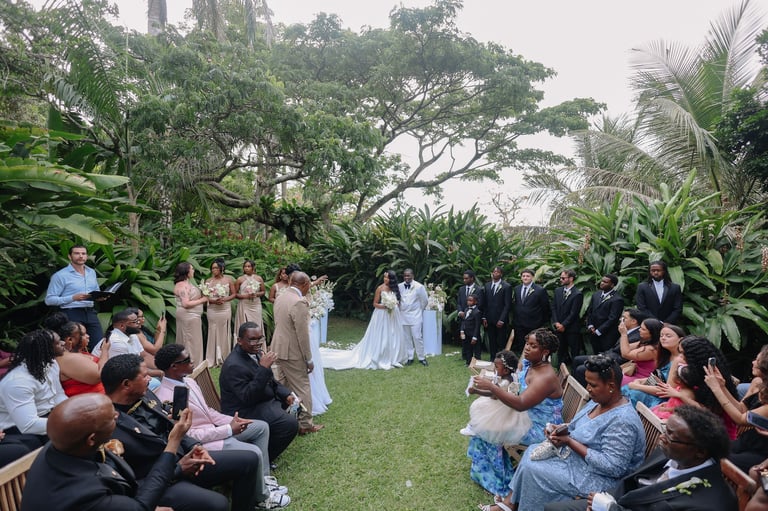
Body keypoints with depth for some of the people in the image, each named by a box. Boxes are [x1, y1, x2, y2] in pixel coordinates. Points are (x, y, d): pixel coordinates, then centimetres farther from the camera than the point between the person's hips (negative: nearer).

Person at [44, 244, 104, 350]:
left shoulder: (92, 272, 15)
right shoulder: (60, 275, -4)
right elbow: (49, 300, -7)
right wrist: (73, 298, -19)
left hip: (90, 313, 5)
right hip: (72, 314, -5)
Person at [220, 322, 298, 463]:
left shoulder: (255, 352, 0)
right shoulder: (234, 366, -27)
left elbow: (270, 381, 13)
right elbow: (248, 397, -31)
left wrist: (286, 393, -2)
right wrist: (264, 368, -37)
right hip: (245, 412, -9)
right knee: (291, 424, -20)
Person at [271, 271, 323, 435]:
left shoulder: (280, 298, 5)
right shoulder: (299, 302, -23)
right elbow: (302, 334, -21)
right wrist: (309, 359, -11)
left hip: (279, 349, 9)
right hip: (292, 352, -9)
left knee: (282, 386, 20)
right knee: (302, 388, 5)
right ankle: (305, 424, 16)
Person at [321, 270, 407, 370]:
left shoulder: (395, 288, 6)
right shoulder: (380, 288, -9)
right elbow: (375, 304, -7)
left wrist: (395, 305, -5)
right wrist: (385, 306, -22)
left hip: (393, 316, 5)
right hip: (382, 315, -5)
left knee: (393, 337, 10)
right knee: (380, 338, 0)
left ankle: (392, 358, 22)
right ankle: (379, 359, 11)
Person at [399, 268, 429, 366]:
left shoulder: (419, 287, -9)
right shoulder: (399, 286, -2)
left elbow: (425, 300, 1)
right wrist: (400, 309, 11)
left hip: (415, 316, -3)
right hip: (403, 316, 3)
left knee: (417, 337, -3)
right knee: (406, 338, 9)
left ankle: (422, 358, 10)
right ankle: (410, 357, 20)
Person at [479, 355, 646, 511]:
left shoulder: (623, 421, -28)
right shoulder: (598, 401, 0)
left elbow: (613, 467, -30)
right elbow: (585, 431, 12)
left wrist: (570, 442, -26)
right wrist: (561, 431, -9)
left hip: (594, 477, -9)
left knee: (532, 469, -12)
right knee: (532, 452, 5)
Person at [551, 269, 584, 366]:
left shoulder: (577, 294, -11)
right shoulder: (558, 291, 9)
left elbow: (574, 313, -13)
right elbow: (554, 308, 8)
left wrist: (563, 325, -11)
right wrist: (556, 323, -2)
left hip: (572, 329, -5)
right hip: (559, 328, 5)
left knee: (574, 353, 3)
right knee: (561, 353, 11)